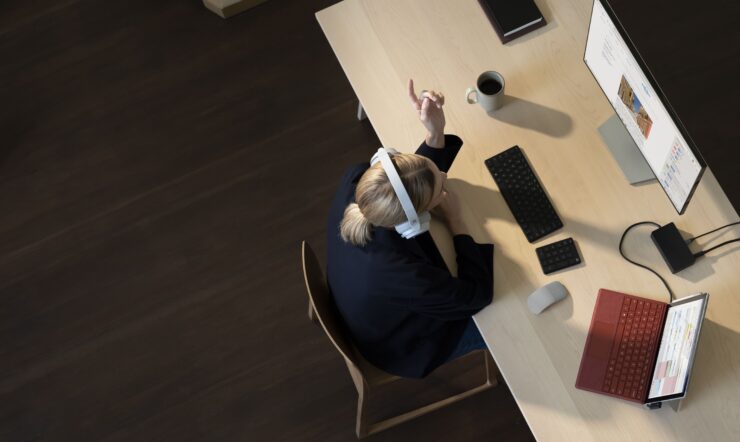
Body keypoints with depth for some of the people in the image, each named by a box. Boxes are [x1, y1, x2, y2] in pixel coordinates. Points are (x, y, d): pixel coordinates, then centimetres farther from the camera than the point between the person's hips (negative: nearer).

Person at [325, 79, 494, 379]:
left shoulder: (356, 183, -32)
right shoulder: (397, 275, -48)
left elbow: (416, 180, -9)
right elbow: (478, 294, -29)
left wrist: (435, 132, -28)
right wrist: (455, 221, -22)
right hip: (402, 347, -6)